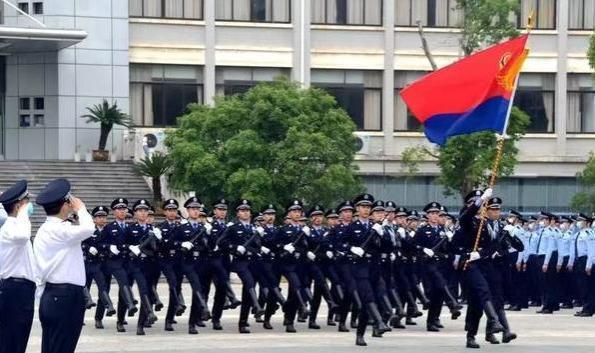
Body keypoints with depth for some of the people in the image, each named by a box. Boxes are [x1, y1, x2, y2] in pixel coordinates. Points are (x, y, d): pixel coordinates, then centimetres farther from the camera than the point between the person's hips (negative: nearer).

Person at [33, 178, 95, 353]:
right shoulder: (59, 229, -15)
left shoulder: (44, 230, 16)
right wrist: (81, 209, -11)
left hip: (51, 296, 10)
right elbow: (88, 229, -31)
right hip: (66, 297, -10)